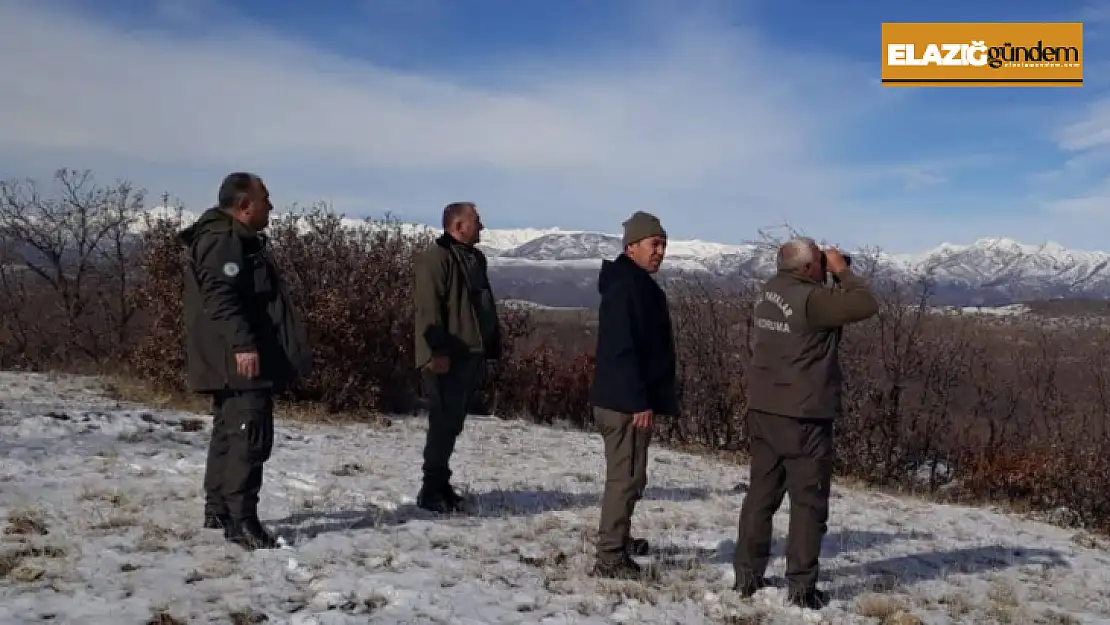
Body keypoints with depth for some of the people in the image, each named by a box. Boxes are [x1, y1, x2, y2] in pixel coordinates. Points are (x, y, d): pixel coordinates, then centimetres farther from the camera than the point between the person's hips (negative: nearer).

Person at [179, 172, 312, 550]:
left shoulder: (237, 240, 22)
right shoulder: (223, 240, -13)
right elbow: (221, 298, -24)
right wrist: (243, 344, -30)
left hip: (234, 362, 11)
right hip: (239, 361, -11)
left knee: (229, 433, 16)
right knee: (249, 437, -13)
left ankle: (218, 511, 25)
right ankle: (241, 519, -11)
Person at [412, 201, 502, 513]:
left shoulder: (476, 258, 18)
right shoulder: (435, 257, -11)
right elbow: (427, 309, -19)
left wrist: (491, 349, 20)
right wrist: (436, 351, -25)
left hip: (471, 356, 9)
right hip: (446, 359, -9)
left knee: (453, 424, 13)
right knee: (444, 423, -7)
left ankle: (440, 484, 22)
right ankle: (432, 489, 1)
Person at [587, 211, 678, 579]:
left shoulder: (638, 285, 17)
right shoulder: (626, 286, -17)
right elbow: (622, 349, -24)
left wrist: (646, 399, 23)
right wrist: (639, 401, -25)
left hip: (628, 399, 11)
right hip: (626, 401, -11)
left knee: (629, 475, 20)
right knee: (626, 476, -6)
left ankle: (618, 539, 34)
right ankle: (610, 558, 0)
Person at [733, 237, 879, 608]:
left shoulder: (770, 291, 7)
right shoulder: (811, 298, -18)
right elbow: (865, 305, -16)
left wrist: (834, 278, 11)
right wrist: (843, 272, -1)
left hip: (763, 409, 8)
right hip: (803, 415, -8)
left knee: (762, 493, 14)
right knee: (808, 500, 3)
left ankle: (747, 577, 20)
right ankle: (801, 587, 8)